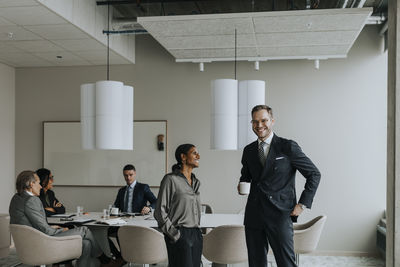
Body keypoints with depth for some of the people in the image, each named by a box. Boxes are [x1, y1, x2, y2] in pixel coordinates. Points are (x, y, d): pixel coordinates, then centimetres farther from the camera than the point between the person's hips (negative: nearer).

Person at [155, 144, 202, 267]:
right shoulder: (171, 179, -6)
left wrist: (198, 232, 16)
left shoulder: (196, 182, 15)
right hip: (180, 235, -7)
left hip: (196, 235, 7)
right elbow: (160, 212, -8)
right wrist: (174, 235, -11)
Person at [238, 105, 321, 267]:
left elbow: (314, 174, 2)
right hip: (253, 216, 5)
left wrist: (302, 204, -4)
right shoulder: (248, 150, 12)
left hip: (280, 215, -4)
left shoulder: (288, 147, -3)